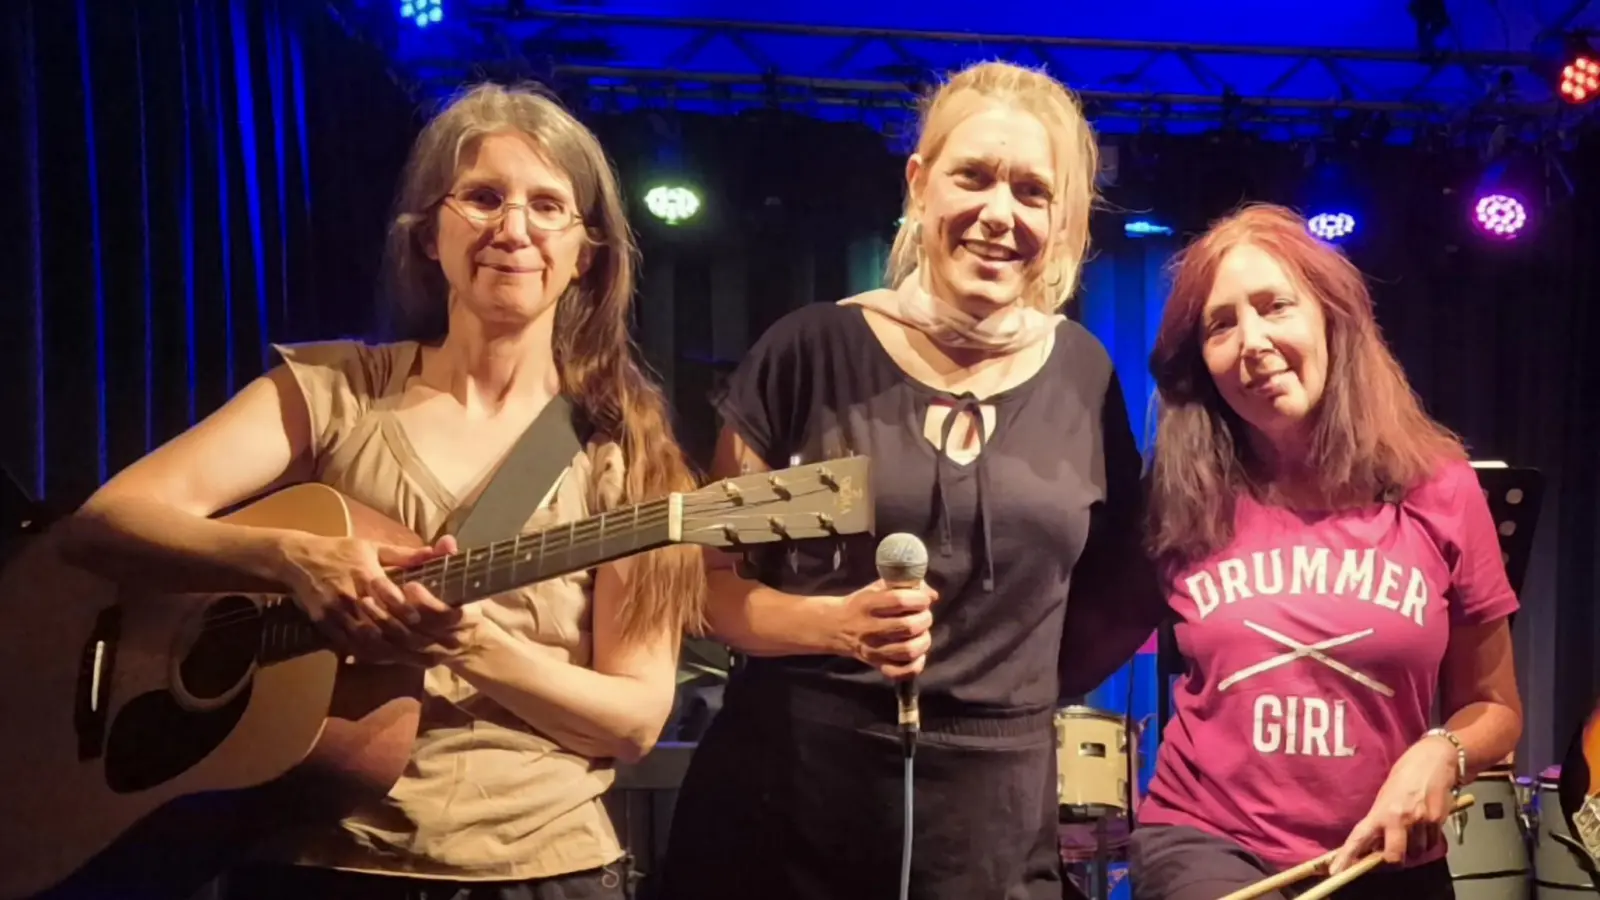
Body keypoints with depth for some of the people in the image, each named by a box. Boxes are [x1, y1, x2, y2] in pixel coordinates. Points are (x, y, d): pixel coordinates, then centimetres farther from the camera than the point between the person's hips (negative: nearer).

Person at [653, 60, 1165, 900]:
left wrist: (1031, 692, 6)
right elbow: (711, 580, -4)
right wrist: (834, 624, -19)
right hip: (783, 793, -1)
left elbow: (1119, 576, 14)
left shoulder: (1082, 374, 2)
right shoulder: (810, 350, -7)